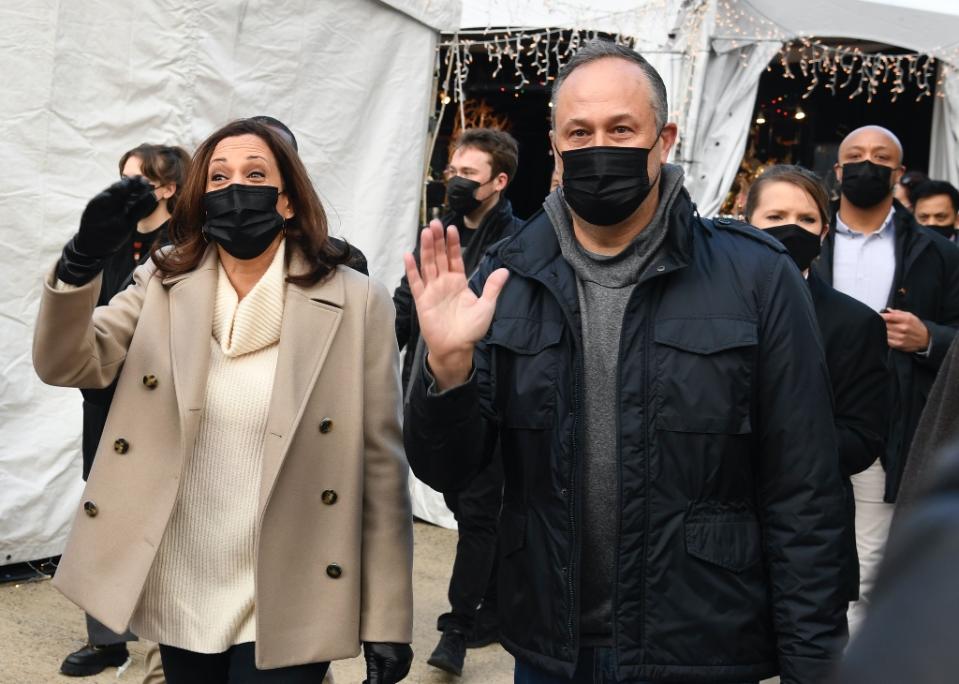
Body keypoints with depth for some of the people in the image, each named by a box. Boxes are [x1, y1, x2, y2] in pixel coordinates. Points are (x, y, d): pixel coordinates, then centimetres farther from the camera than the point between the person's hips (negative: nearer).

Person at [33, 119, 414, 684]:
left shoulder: (356, 302, -9)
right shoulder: (162, 284, 3)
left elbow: (381, 465, -8)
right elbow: (65, 364, -7)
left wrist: (388, 620, -7)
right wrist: (83, 258, -25)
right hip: (178, 599, 4)